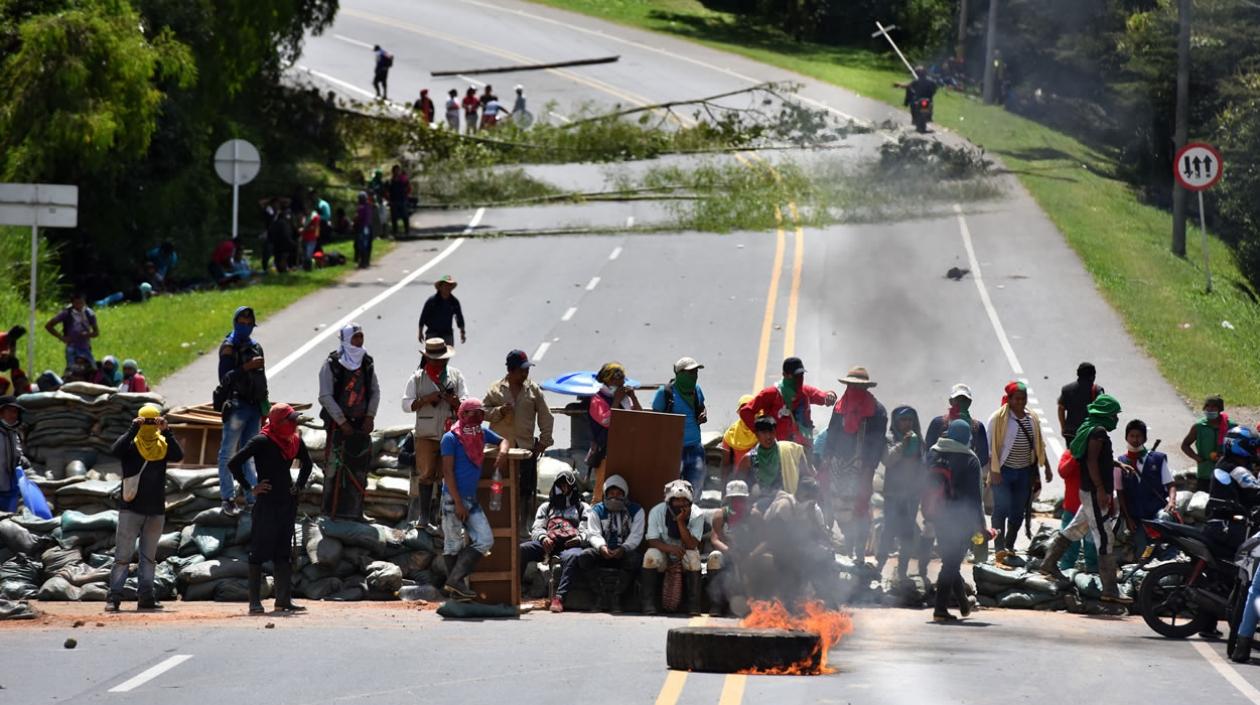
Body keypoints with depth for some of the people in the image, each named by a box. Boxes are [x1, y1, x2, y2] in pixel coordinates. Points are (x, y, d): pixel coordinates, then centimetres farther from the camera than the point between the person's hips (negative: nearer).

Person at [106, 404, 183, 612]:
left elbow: (178, 456, -13)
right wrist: (133, 430, -26)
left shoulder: (163, 444, 5)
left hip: (156, 510, 4)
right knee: (123, 555, -5)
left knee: (149, 556, 9)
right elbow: (115, 451, -23)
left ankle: (146, 596, 13)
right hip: (130, 508, -4)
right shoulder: (130, 443, -2)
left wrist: (167, 432, -21)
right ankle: (114, 596, -5)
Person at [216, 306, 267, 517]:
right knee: (228, 453, -3)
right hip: (236, 405, -7)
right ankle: (227, 498, -1)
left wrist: (264, 407, 22)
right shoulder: (229, 347, -5)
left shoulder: (256, 347, 17)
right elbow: (225, 377, -15)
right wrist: (247, 367, -24)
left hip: (254, 407, 7)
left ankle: (251, 497, 8)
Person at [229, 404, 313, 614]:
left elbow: (306, 463, 28)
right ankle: (255, 602, -1)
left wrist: (299, 485, 15)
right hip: (267, 502, -7)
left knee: (284, 553, 9)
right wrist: (250, 488, -12)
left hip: (288, 502, 7)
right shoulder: (262, 441, -13)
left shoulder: (294, 441, 8)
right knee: (260, 551, -3)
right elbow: (234, 463, -15)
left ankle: (284, 600, 13)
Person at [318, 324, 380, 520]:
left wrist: (370, 417, 0)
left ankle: (354, 510, 14)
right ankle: (331, 510, 0)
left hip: (361, 423, 5)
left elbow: (375, 391, 13)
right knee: (335, 466, -7)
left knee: (359, 467, 5)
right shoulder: (332, 364, -9)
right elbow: (326, 397, -10)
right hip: (338, 423, -5)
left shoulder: (367, 363, 7)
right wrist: (342, 422, -12)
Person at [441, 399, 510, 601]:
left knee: (485, 540, 0)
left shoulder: (482, 433, 11)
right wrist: (458, 503, -17)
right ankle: (456, 588, 1)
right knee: (454, 545, -2)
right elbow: (447, 472, -12)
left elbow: (503, 440, 28)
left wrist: (502, 452, 2)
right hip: (453, 499, -7)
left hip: (472, 500, 7)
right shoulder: (451, 438, -9)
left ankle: (456, 580, 3)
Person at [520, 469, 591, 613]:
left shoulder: (583, 508, 27)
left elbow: (588, 531, 14)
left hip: (569, 545, -2)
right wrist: (543, 537, -5)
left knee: (572, 556, -42)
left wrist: (579, 538, -12)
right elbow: (536, 529, 21)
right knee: (520, 550, -30)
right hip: (548, 544, 2)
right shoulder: (546, 507, 34)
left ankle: (559, 597, -50)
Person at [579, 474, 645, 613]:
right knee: (583, 558, -29)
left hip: (626, 551, -1)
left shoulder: (636, 511, 7)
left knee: (634, 560, -37)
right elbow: (593, 534, -2)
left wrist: (623, 549, -27)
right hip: (602, 552, 1)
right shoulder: (597, 510, 11)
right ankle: (603, 592, -27)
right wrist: (601, 547, -27)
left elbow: (636, 535, -6)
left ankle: (616, 596, -31)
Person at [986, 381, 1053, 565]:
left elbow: (1039, 445, 17)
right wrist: (994, 471, -15)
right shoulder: (998, 419, -9)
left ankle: (1009, 548, 21)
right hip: (1004, 472, -5)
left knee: (1018, 512, 9)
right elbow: (991, 447, -10)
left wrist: (1046, 467, 14)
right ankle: (1000, 550, -9)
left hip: (1025, 472, 5)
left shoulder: (1033, 418, 8)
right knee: (1001, 510, -8)